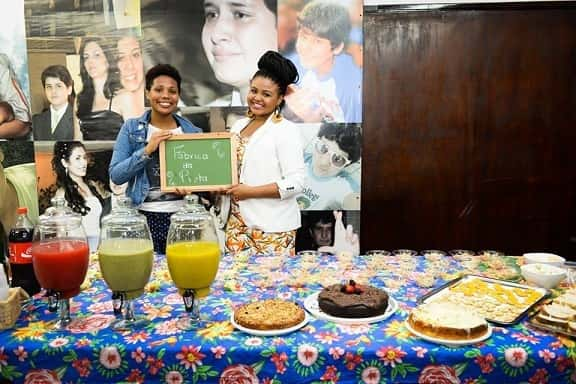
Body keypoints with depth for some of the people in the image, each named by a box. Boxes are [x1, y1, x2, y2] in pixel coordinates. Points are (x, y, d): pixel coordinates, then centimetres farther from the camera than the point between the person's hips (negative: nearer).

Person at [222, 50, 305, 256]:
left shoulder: (286, 130, -10)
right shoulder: (238, 126, 10)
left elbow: (297, 182, -16)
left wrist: (250, 191, -17)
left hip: (273, 228, -6)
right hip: (238, 223, 6)